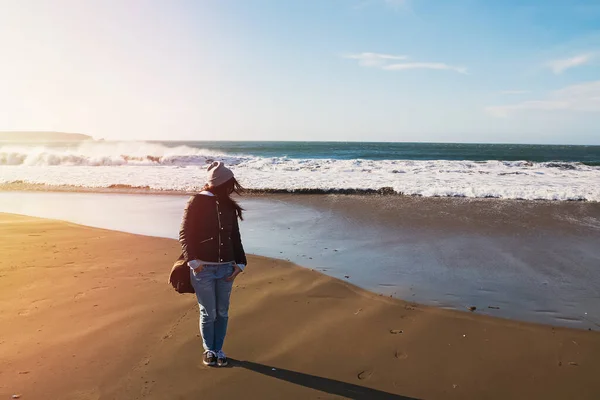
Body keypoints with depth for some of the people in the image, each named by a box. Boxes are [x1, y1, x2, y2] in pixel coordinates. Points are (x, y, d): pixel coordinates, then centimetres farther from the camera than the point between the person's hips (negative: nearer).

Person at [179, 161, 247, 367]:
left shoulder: (229, 205, 9)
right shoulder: (196, 202, -6)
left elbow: (235, 237, 13)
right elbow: (185, 234, -7)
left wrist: (240, 263, 4)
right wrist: (193, 261, -16)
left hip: (226, 268, 4)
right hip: (203, 268, -4)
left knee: (222, 312, 11)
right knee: (208, 313, 5)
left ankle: (219, 349, 27)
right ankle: (208, 350, 26)